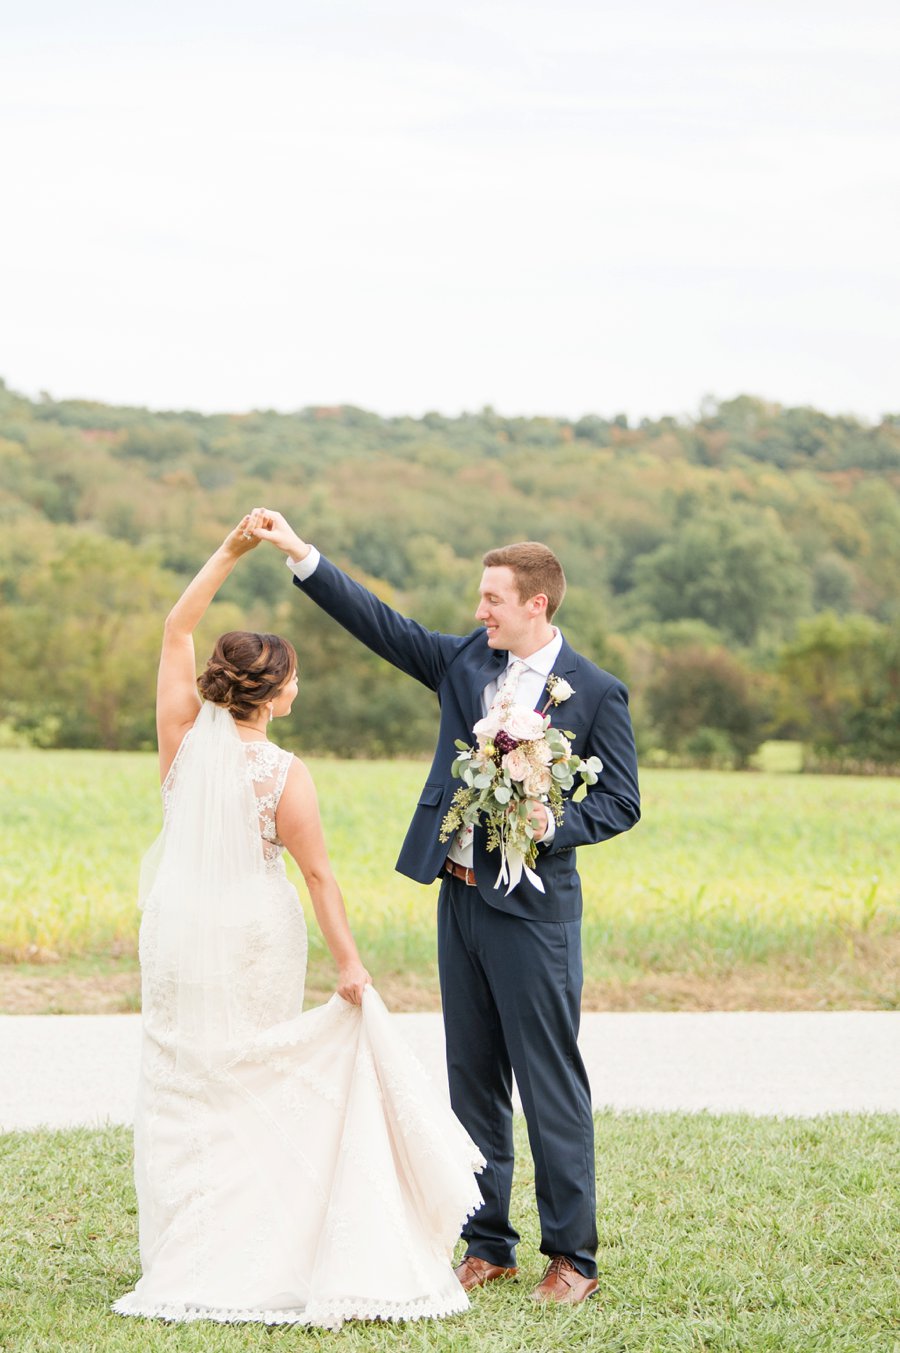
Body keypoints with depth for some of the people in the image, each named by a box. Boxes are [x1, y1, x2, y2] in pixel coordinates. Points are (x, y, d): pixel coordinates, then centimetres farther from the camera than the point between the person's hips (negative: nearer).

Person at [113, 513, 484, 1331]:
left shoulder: (185, 736, -8)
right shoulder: (285, 776, -15)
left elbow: (178, 628, 1)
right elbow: (318, 874, -12)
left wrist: (232, 549, -1)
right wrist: (349, 960, -6)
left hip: (180, 929, 2)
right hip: (257, 936, -2)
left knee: (182, 1085, 7)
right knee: (258, 1086, 11)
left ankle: (186, 1260, 7)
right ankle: (266, 1251, 13)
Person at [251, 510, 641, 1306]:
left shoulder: (595, 693, -7)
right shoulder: (467, 661, 8)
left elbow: (621, 801, -4)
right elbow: (382, 624, 9)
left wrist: (554, 825, -21)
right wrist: (300, 553, 4)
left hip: (531, 906, -6)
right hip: (459, 895, 6)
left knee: (550, 1082, -4)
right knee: (472, 1077, 11)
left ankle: (573, 1255, 4)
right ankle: (488, 1245, 20)